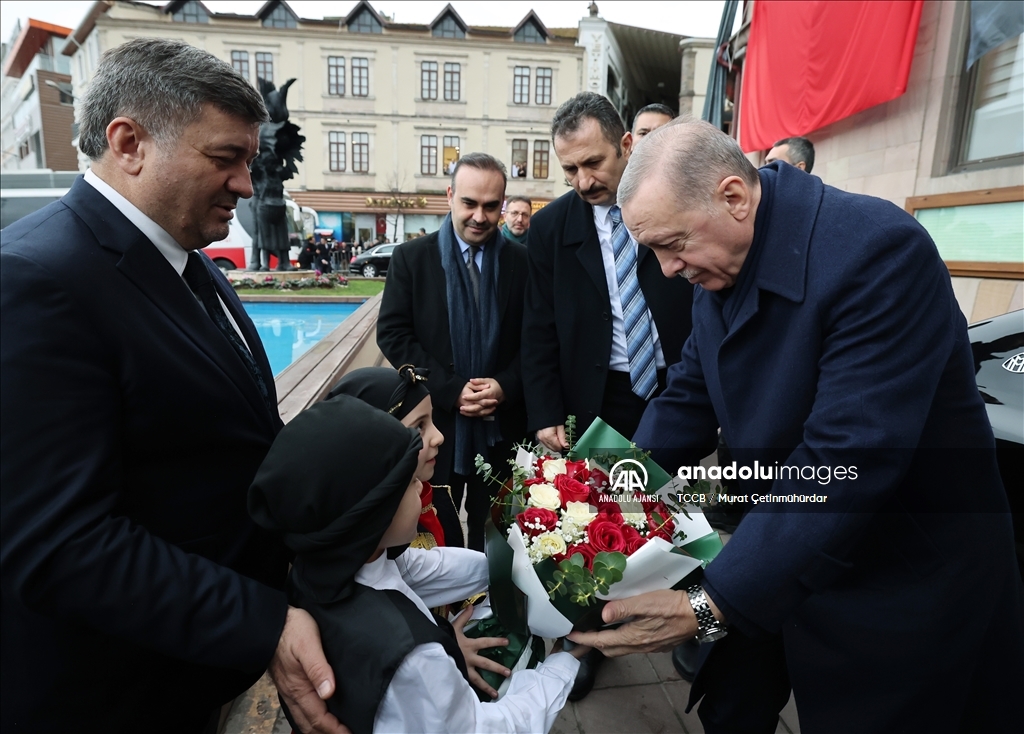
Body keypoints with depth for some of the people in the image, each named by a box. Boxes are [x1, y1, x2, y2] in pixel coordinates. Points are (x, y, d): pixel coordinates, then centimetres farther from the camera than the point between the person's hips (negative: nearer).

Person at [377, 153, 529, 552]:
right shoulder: (411, 258, -2)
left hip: (502, 427, 1)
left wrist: (505, 386, -14)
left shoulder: (522, 261, 2)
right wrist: (452, 390, -15)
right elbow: (393, 334, -7)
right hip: (435, 425, -1)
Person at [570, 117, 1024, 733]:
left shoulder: (879, 250, -28)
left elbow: (846, 466, -33)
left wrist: (709, 608, -32)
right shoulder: (723, 265, -4)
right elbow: (688, 400, 2)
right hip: (783, 556, 6)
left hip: (905, 583, -6)